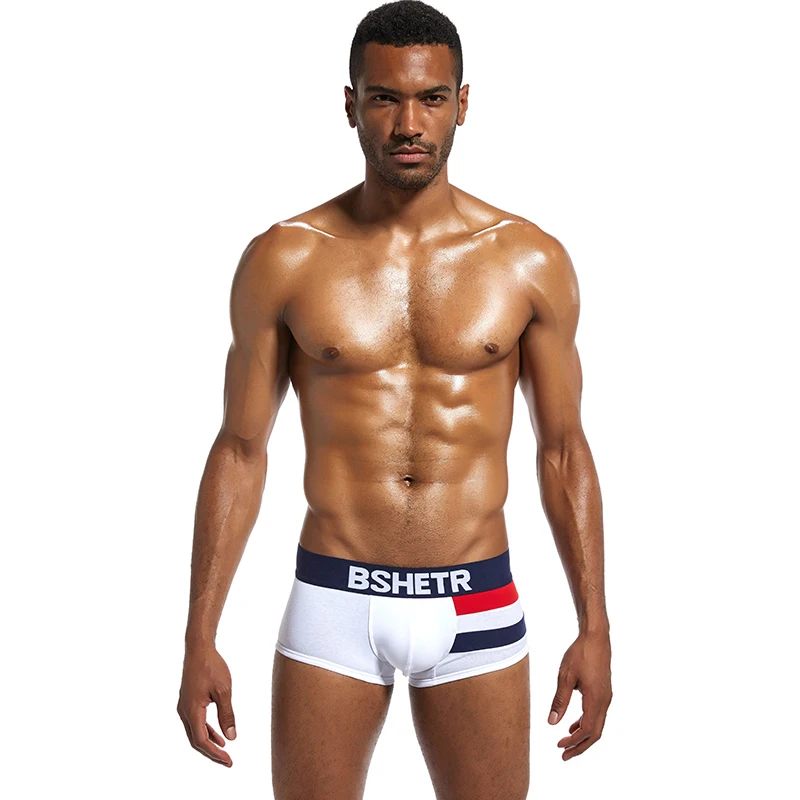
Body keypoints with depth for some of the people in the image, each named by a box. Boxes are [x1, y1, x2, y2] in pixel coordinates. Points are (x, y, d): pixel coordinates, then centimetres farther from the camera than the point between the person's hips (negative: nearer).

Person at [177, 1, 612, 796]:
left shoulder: (531, 261, -1)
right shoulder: (283, 260, -3)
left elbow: (563, 450, 5)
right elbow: (240, 451, 1)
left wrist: (594, 628, 2)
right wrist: (199, 638, -1)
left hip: (477, 606, 1)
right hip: (334, 603, 0)